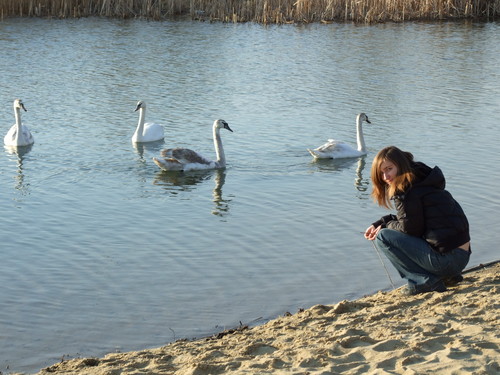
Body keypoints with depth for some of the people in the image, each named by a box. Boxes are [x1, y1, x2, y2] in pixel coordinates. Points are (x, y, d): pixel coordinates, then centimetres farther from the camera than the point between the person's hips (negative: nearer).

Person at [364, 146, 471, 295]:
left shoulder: (406, 190, -12)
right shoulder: (421, 181, 17)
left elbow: (410, 228, -10)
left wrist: (384, 227, 7)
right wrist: (379, 224, 16)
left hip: (446, 258, -10)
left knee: (383, 237, -5)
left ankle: (426, 281, -7)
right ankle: (446, 276, 18)